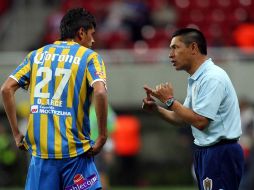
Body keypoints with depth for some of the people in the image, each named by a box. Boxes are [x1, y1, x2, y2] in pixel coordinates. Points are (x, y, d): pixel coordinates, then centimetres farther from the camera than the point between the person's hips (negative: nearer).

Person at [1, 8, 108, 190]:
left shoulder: (37, 55, 13)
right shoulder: (90, 57, 2)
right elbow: (100, 92, -16)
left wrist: (16, 134, 9)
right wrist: (102, 136, -8)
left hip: (40, 149, 3)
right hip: (75, 151, -3)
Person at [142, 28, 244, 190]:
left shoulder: (212, 78, -17)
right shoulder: (196, 79, 15)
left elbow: (200, 121, -22)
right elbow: (184, 119, 18)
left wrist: (170, 101, -13)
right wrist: (156, 109, 3)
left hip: (221, 154, -10)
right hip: (206, 152, 10)